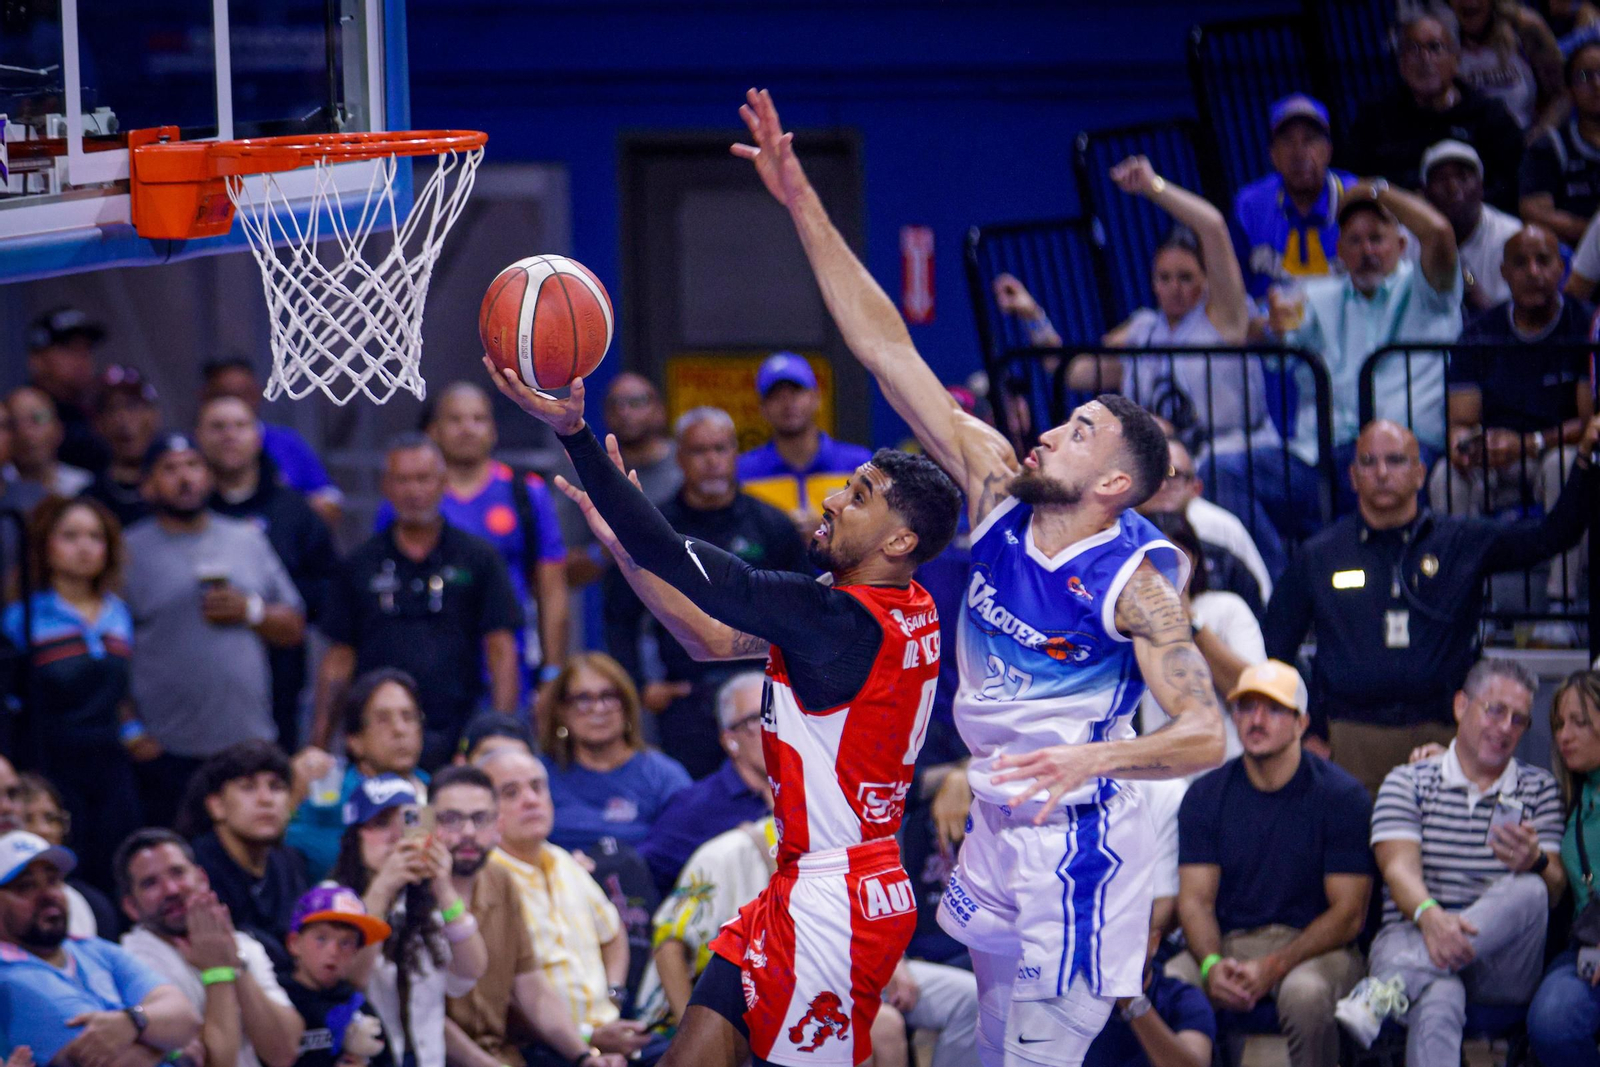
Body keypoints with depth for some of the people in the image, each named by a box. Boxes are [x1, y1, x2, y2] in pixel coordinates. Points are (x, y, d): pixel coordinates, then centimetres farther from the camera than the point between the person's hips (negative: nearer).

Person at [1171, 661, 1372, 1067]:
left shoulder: (1341, 795, -3)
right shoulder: (1206, 795, 8)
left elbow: (1349, 914, -6)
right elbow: (1195, 899, 3)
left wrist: (1272, 968, -19)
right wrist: (1212, 965, -19)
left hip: (1314, 946, -3)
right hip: (1227, 944, 3)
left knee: (1304, 993, -38)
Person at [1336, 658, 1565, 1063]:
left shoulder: (1540, 790, 18)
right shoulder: (1407, 782, 12)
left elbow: (1555, 889, 6)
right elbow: (1400, 868, -5)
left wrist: (1535, 863, -21)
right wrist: (1430, 916, -30)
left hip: (1502, 963, 2)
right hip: (1413, 935, -2)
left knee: (1527, 891, -34)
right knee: (1437, 1000, -39)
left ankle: (1389, 986, -43)